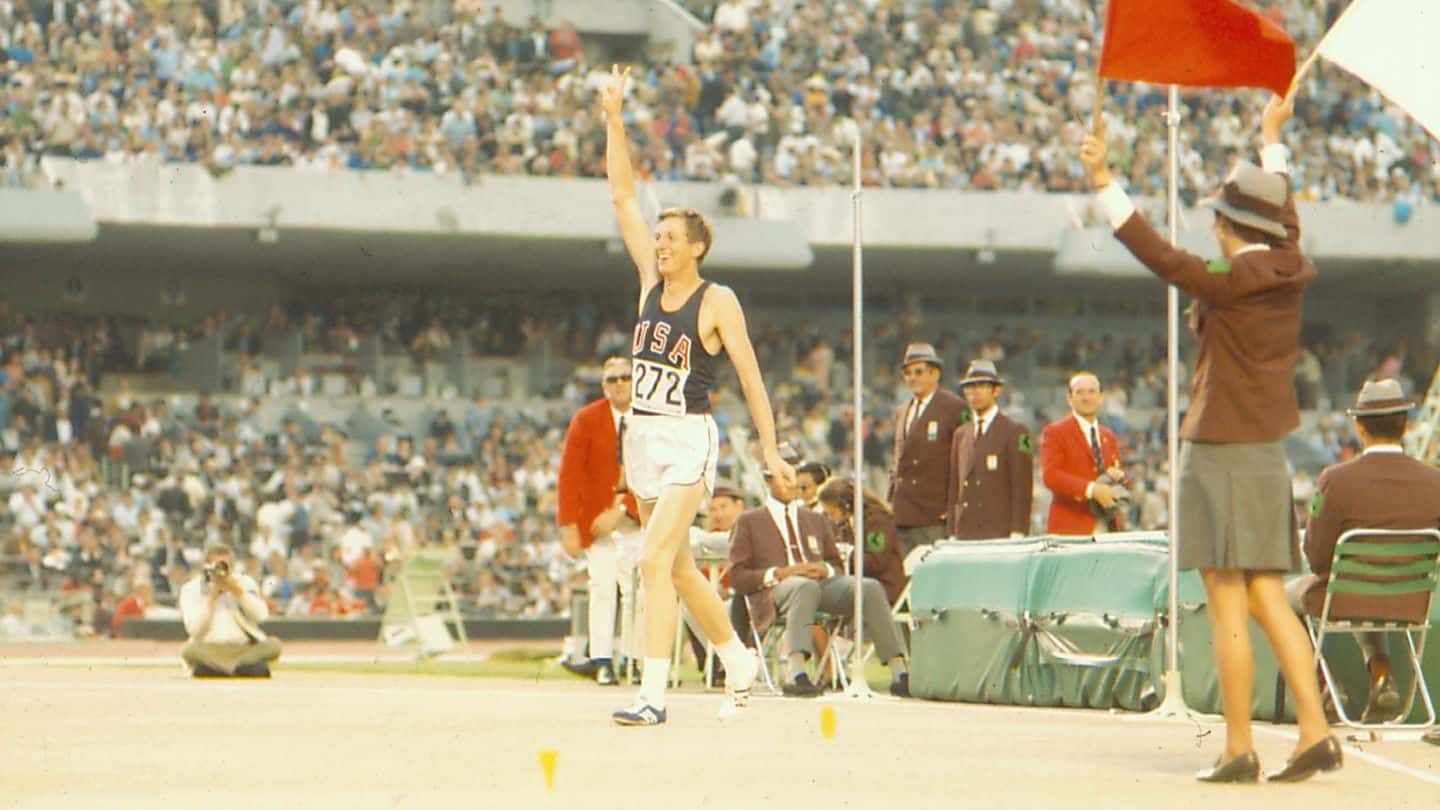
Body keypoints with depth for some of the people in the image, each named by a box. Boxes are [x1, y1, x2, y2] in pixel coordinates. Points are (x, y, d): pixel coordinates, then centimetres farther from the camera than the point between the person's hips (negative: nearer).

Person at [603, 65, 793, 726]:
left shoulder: (718, 301, -8)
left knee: (655, 559, -18)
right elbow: (622, 198, 6)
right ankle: (739, 661, 32)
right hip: (643, 435, 7)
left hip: (689, 438, -7)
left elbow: (749, 376, -5)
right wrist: (613, 119, 0)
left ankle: (653, 693, -20)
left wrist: (770, 449, -8)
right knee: (678, 566, 15)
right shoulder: (652, 281, 7)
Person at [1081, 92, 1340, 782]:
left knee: (1228, 608, -5)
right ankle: (1316, 734, 4)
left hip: (1220, 457, -8)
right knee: (1269, 601, 10)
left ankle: (1238, 751, -5)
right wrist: (1272, 138, 42)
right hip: (1267, 457, 8)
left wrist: (1103, 182, -21)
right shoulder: (1286, 269, 7)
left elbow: (1161, 256, -22)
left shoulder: (1232, 282, -15)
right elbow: (1284, 214, 26)